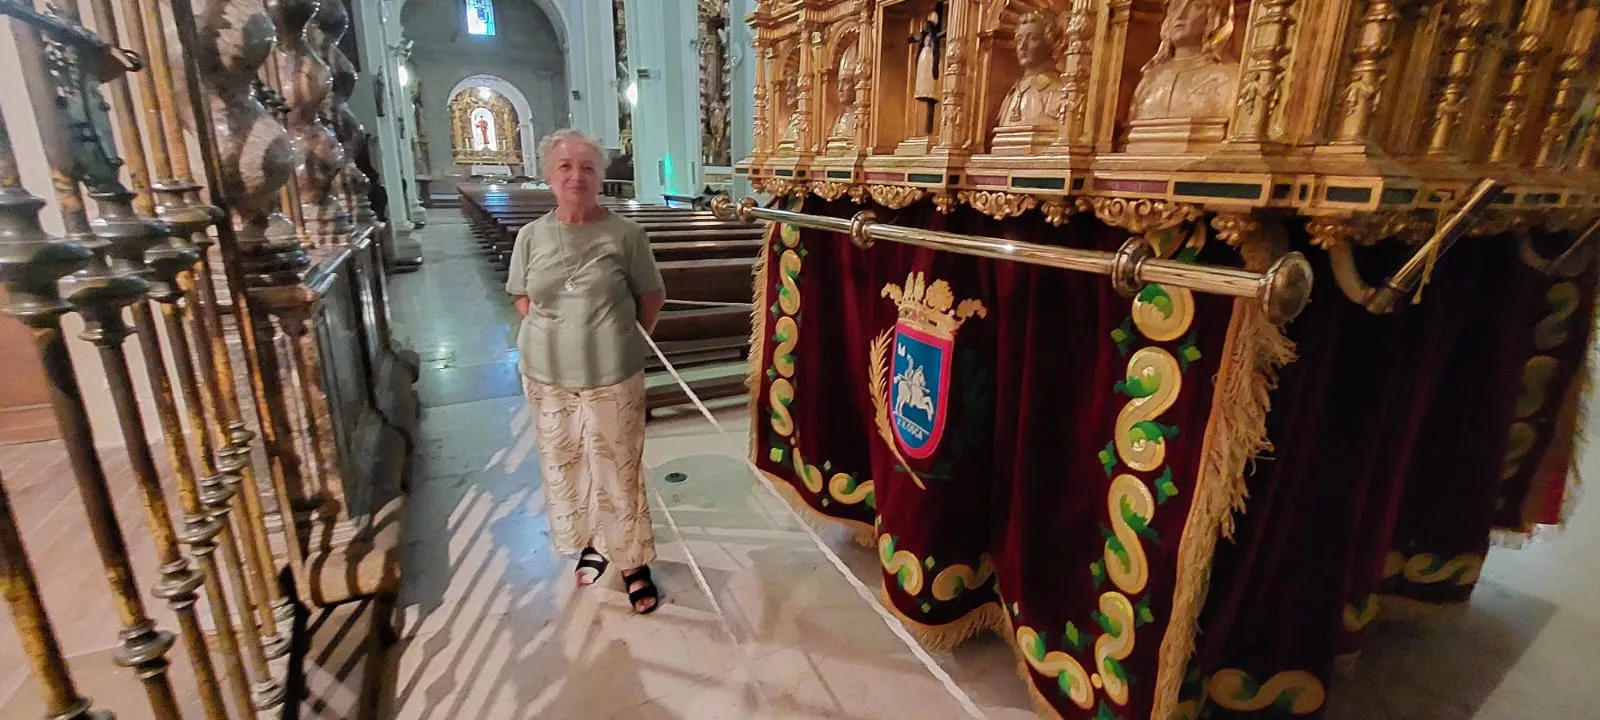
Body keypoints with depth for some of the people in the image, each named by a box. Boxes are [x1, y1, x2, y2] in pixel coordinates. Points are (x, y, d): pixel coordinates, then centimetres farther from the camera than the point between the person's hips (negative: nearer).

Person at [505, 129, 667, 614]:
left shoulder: (625, 233, -8)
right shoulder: (532, 235, 2)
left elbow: (652, 296, 1)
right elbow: (522, 299, 13)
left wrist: (625, 340, 0)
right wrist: (555, 331, 0)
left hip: (612, 375, -3)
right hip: (547, 375, 4)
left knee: (618, 469, 4)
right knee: (563, 466, 15)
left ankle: (634, 563, 21)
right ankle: (589, 544, 37)